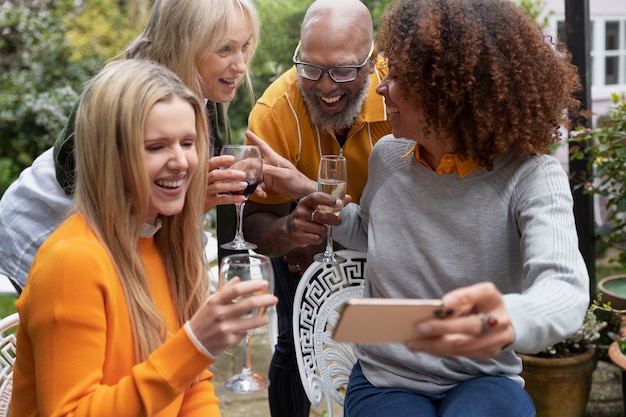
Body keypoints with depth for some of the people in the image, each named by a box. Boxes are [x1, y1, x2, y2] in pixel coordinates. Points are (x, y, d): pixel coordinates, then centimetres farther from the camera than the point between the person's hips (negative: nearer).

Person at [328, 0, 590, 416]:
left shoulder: (530, 176, -14)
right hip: (384, 381, 3)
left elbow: (566, 289, -31)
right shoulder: (388, 156, 1)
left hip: (483, 382, -3)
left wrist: (507, 321, -55)